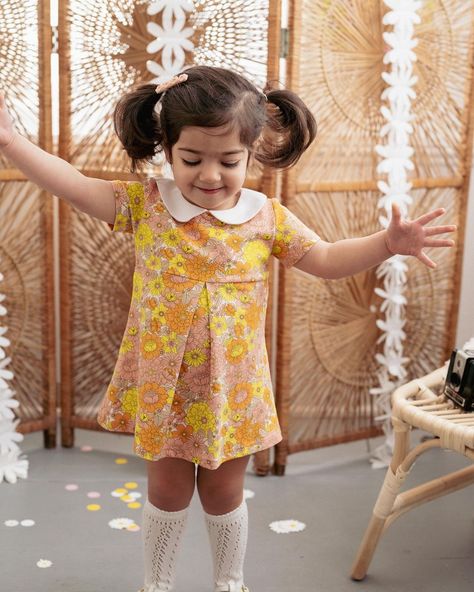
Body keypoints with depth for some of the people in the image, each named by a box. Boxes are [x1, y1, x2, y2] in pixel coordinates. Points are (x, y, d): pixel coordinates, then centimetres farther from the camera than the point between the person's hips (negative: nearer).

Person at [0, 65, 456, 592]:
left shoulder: (267, 217, -7)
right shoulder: (144, 205, -8)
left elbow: (326, 260, 0)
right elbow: (76, 187, -9)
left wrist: (386, 243, -14)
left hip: (231, 386, 0)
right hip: (162, 385, 0)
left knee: (223, 491, 17)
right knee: (167, 489, 15)